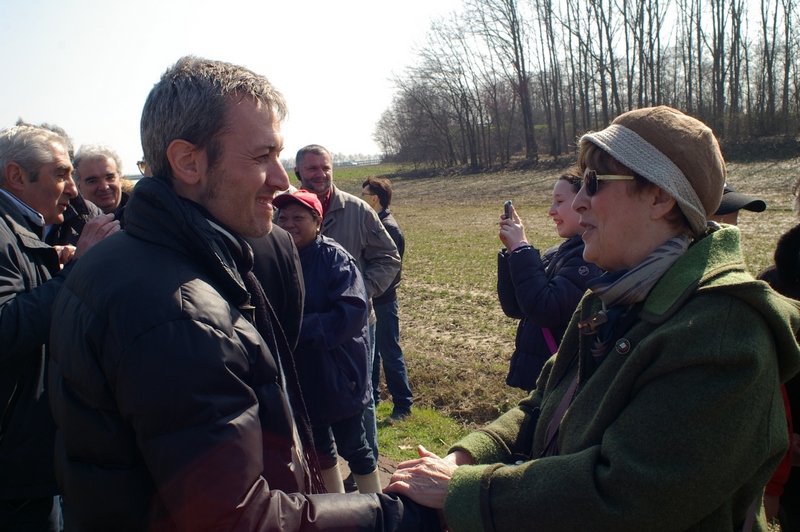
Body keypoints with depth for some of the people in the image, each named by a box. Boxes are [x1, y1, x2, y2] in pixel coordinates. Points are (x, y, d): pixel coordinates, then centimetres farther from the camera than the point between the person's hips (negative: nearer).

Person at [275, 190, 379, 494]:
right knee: (318, 446, 20)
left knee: (352, 446, 8)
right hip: (300, 376, 6)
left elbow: (353, 311, -24)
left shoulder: (334, 257, -14)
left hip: (339, 375, -6)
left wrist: (301, 328, -24)